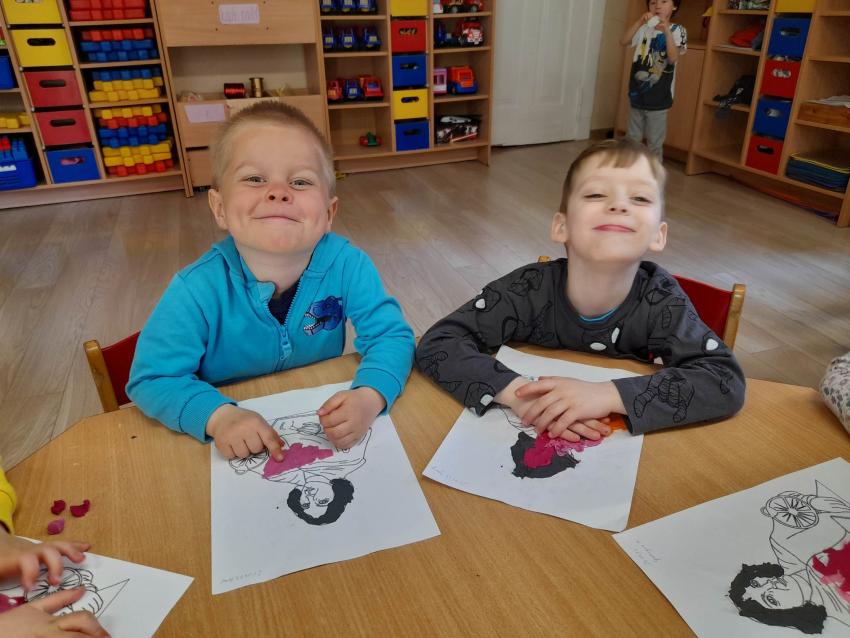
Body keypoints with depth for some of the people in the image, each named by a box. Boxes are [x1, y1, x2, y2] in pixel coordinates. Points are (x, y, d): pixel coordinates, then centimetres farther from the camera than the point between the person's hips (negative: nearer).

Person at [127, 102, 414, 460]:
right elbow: (154, 378, -13)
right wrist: (218, 416, -31)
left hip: (324, 426, 1)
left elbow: (391, 335, -14)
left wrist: (369, 397, -33)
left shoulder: (346, 265, -18)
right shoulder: (198, 290, -21)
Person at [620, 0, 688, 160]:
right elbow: (624, 42, -11)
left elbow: (673, 58, -18)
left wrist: (666, 31, -27)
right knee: (632, 139, 14)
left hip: (658, 98, -3)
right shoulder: (644, 28, 4)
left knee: (655, 142, 4)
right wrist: (639, 22, -23)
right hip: (637, 94, 3)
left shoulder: (677, 30, -4)